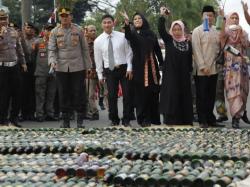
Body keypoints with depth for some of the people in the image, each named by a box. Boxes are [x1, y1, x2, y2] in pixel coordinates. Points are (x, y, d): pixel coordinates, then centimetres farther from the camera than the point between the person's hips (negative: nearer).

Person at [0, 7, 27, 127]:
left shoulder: (13, 32, 11)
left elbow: (19, 48, 18)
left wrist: (23, 62, 17)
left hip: (14, 66, 5)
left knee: (16, 93, 8)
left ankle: (14, 117, 21)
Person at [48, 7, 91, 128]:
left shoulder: (78, 30, 3)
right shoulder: (55, 32, 5)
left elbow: (85, 49, 5)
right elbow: (51, 49, 3)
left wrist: (87, 66, 2)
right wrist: (52, 60, -17)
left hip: (78, 67, -1)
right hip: (61, 68, 1)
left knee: (79, 93, 0)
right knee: (64, 94, 5)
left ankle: (80, 121, 8)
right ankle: (65, 121, 13)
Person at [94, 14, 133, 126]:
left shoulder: (122, 37, -2)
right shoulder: (98, 41, 0)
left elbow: (128, 53, 1)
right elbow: (98, 59, 5)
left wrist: (129, 68, -6)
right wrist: (100, 75, 5)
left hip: (123, 68, -1)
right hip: (109, 70, 1)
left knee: (127, 94, 1)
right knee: (112, 96, 2)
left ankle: (126, 119, 12)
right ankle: (114, 120, 15)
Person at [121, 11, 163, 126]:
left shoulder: (151, 34, 12)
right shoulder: (133, 34, 4)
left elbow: (157, 50, 9)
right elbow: (128, 36, -21)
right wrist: (127, 23, -41)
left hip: (152, 66, 2)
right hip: (139, 67, -2)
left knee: (154, 92, 4)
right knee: (141, 93, -2)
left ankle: (154, 118, 14)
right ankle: (143, 119, 3)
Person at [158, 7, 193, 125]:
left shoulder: (188, 43, 6)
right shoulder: (168, 40, 1)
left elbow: (190, 59, 10)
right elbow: (161, 30, -13)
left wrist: (190, 71, 7)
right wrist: (162, 16, -21)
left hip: (183, 74, 2)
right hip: (170, 73, -2)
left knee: (184, 96, 5)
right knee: (171, 96, -4)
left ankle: (184, 119, 11)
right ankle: (171, 119, -1)